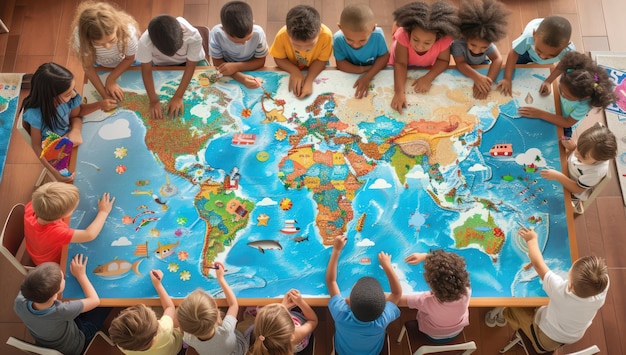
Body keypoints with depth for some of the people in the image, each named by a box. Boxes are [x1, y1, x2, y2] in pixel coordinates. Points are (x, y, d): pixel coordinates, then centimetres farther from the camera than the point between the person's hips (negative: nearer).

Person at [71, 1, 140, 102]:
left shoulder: (128, 32, -43)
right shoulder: (80, 35, -40)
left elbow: (129, 59, -18)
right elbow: (88, 67, -20)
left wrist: (110, 79, -21)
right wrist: (104, 94, -22)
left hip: (124, 64, -1)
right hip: (99, 66, 1)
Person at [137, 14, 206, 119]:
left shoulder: (194, 36, -41)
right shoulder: (145, 41, -39)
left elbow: (190, 66, -27)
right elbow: (146, 71, -24)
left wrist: (178, 96, -28)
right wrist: (154, 100, -29)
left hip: (187, 62, 0)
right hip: (163, 65, 0)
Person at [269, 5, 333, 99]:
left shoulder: (326, 35, -35)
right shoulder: (282, 35, -33)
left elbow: (321, 60, -19)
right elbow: (278, 58, -14)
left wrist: (309, 80, -34)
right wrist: (294, 71, -31)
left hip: (316, 71, -3)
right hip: (292, 70, 3)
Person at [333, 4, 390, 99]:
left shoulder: (378, 35, -27)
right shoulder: (338, 39, -26)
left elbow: (384, 56, -15)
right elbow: (340, 63, -17)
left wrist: (367, 77, -25)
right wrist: (363, 69, -26)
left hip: (375, 73, 0)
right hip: (349, 76, 1)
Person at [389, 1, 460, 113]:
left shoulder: (444, 39, -38)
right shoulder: (403, 35, -43)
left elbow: (443, 60, -20)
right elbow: (400, 64, -39)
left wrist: (428, 78, -38)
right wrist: (399, 92, -52)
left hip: (425, 68, 1)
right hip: (406, 68, -1)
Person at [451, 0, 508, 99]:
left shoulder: (487, 43, -30)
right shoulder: (459, 43, -40)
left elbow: (497, 59, -34)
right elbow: (460, 63, -41)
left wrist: (488, 81, -51)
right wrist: (476, 77, -59)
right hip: (465, 69, -2)